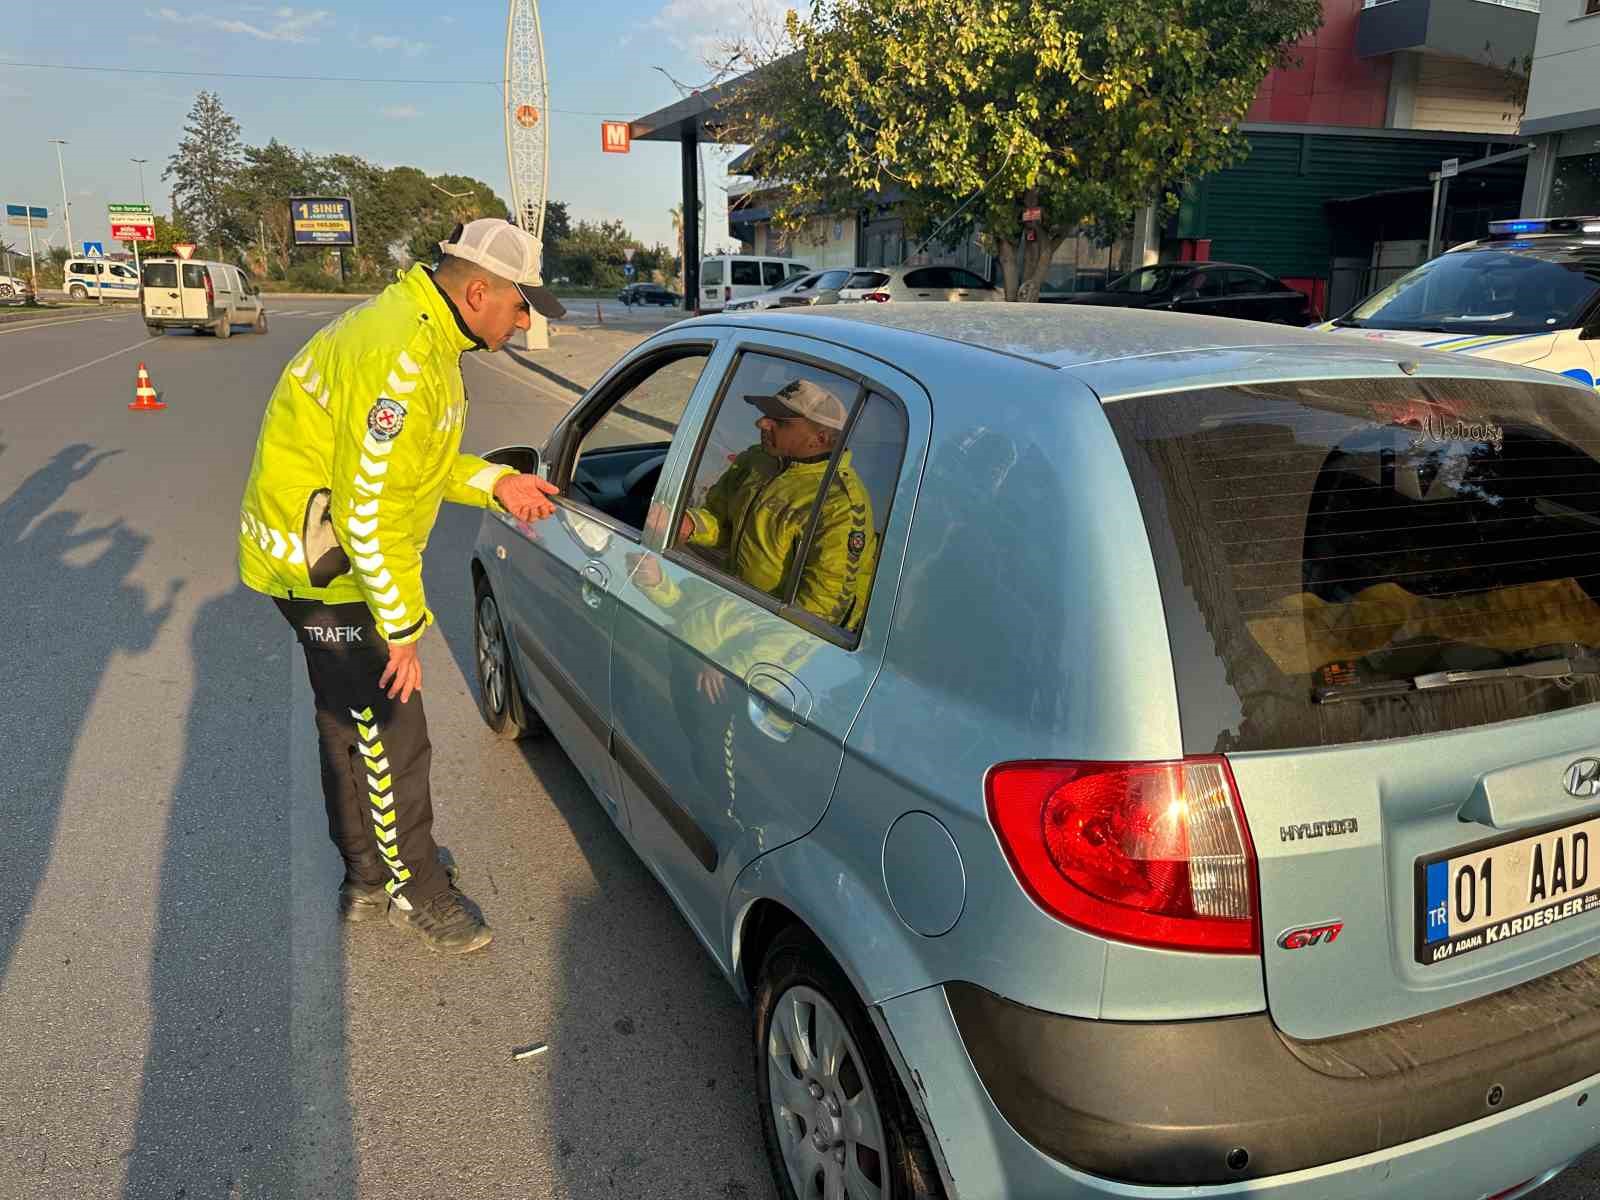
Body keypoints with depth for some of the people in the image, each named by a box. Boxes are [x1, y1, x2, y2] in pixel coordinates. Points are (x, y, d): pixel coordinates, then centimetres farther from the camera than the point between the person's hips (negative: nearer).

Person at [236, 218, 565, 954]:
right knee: (391, 740, 1)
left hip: (327, 560, 11)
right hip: (327, 568, -11)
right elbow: (368, 514, -29)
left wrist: (495, 483, 0)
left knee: (352, 729, 21)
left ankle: (368, 878, 39)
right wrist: (403, 627, -21)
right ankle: (414, 891, 21)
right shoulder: (401, 362, -28)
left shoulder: (422, 335, 6)